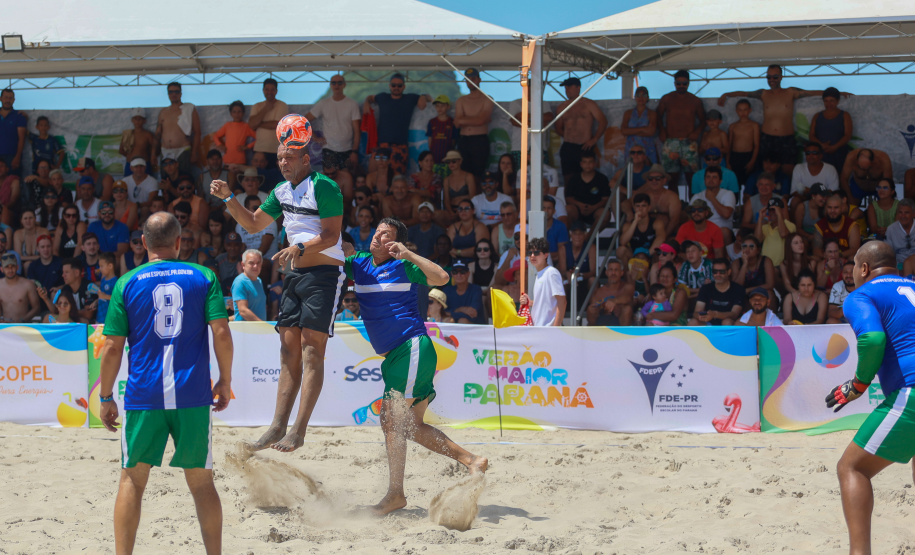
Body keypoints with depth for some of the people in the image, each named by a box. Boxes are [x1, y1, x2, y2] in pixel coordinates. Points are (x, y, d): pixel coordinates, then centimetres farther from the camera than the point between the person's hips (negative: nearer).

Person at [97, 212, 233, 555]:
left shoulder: (127, 283, 2)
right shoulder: (203, 278, 3)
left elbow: (112, 347, 0)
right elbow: (221, 333, -4)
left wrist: (105, 398, 8)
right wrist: (226, 380, 8)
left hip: (144, 397, -1)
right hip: (194, 397, 1)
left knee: (132, 479, 7)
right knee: (201, 481, 9)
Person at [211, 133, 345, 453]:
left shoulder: (324, 187, -13)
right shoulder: (283, 192, 12)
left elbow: (331, 236, -17)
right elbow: (253, 224, 19)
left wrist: (300, 247, -32)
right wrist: (228, 198, 6)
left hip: (324, 274, -8)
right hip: (296, 273, 8)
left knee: (312, 350, -10)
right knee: (289, 351, 4)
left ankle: (298, 431, -13)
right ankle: (278, 426, 4)